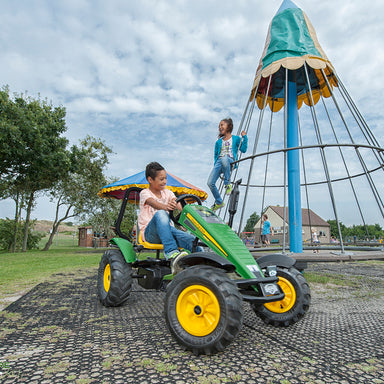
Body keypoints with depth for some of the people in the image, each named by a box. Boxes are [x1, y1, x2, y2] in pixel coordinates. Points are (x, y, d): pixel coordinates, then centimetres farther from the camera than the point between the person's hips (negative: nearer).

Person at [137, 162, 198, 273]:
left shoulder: (167, 193, 15)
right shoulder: (145, 193, -1)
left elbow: (179, 205, -5)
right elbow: (153, 203, -25)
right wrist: (165, 207, -48)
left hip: (167, 229, 5)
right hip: (149, 232, -4)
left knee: (192, 240, -24)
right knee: (160, 214, -39)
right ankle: (171, 252, -47)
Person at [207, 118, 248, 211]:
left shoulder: (236, 139, 14)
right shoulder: (218, 142, 23)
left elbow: (243, 149, 6)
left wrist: (244, 137, -1)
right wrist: (215, 165, 13)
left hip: (230, 161, -4)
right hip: (219, 162, 4)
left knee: (224, 158, -44)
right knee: (210, 183, -14)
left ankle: (227, 184, -27)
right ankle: (219, 202, 6)